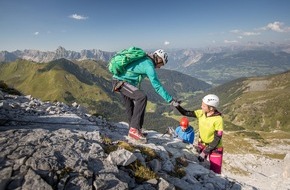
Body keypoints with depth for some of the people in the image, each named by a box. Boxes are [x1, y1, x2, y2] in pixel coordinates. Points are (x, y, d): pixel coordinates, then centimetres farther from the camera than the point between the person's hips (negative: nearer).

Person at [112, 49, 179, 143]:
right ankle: (134, 129, -27)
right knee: (142, 97, -27)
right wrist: (170, 100, -17)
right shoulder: (149, 65, -16)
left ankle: (132, 130, 28)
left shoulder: (144, 59, 12)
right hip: (122, 82, -10)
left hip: (119, 81, 10)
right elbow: (157, 85, -20)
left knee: (131, 108, 16)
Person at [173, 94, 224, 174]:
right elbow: (186, 113, -4)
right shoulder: (201, 113, -10)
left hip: (215, 148, -4)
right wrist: (177, 106, -22)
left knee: (214, 173, -1)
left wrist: (205, 152, -21)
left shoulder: (218, 119, -24)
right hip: (202, 145, 5)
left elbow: (217, 139, -21)